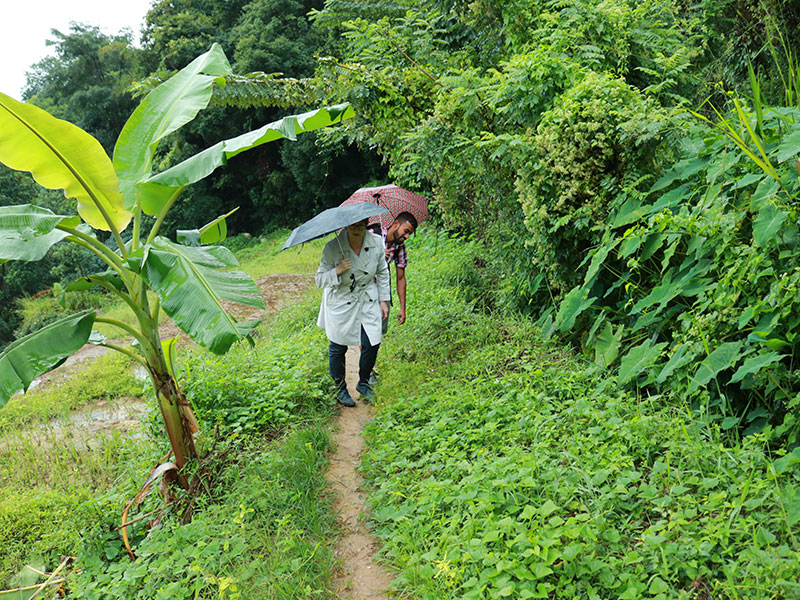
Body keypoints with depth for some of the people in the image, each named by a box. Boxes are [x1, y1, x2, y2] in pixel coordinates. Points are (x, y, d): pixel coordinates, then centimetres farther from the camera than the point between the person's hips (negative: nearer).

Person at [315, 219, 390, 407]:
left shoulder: (376, 242, -8)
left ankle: (363, 383, 26)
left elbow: (382, 272, 7)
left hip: (368, 300, 3)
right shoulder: (332, 248, -18)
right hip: (340, 302, -2)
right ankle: (340, 388, 29)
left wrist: (384, 300, 8)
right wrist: (337, 271, -31)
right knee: (338, 347, 5)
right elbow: (319, 280, -12)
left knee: (372, 343, -2)